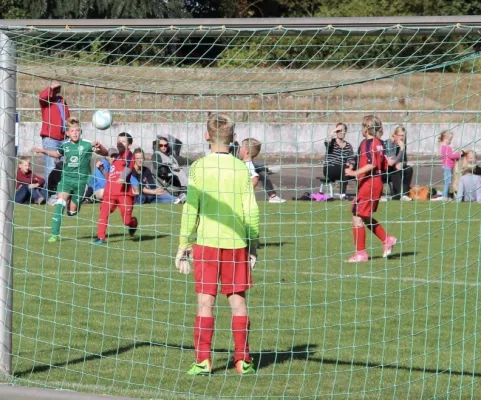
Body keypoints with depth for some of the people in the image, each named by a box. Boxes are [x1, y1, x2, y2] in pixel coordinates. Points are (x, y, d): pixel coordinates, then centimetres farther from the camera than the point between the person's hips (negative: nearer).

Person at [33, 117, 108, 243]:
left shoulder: (87, 145, -9)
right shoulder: (65, 146, 2)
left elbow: (105, 153, -13)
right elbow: (57, 154, 26)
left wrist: (99, 147, -35)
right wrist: (44, 151, 14)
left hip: (81, 180, -2)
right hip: (66, 178, 2)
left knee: (72, 211, 5)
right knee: (60, 203, -19)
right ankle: (55, 234, -18)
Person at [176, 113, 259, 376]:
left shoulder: (199, 167, -4)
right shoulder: (241, 168, 1)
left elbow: (190, 209, -6)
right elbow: (251, 210, 1)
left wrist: (184, 245, 1)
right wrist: (253, 245, 11)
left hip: (206, 242, -2)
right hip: (236, 243, 2)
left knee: (205, 301, 1)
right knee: (238, 301, 7)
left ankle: (203, 361, -2)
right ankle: (243, 361, 8)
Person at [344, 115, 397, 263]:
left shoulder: (367, 143, -13)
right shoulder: (379, 143, 13)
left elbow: (371, 164, -25)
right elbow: (384, 166, 17)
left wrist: (355, 173, -31)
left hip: (368, 183, -9)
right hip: (376, 183, 10)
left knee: (357, 217, -5)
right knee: (365, 217, 21)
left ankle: (361, 253, -4)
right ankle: (387, 240, 22)